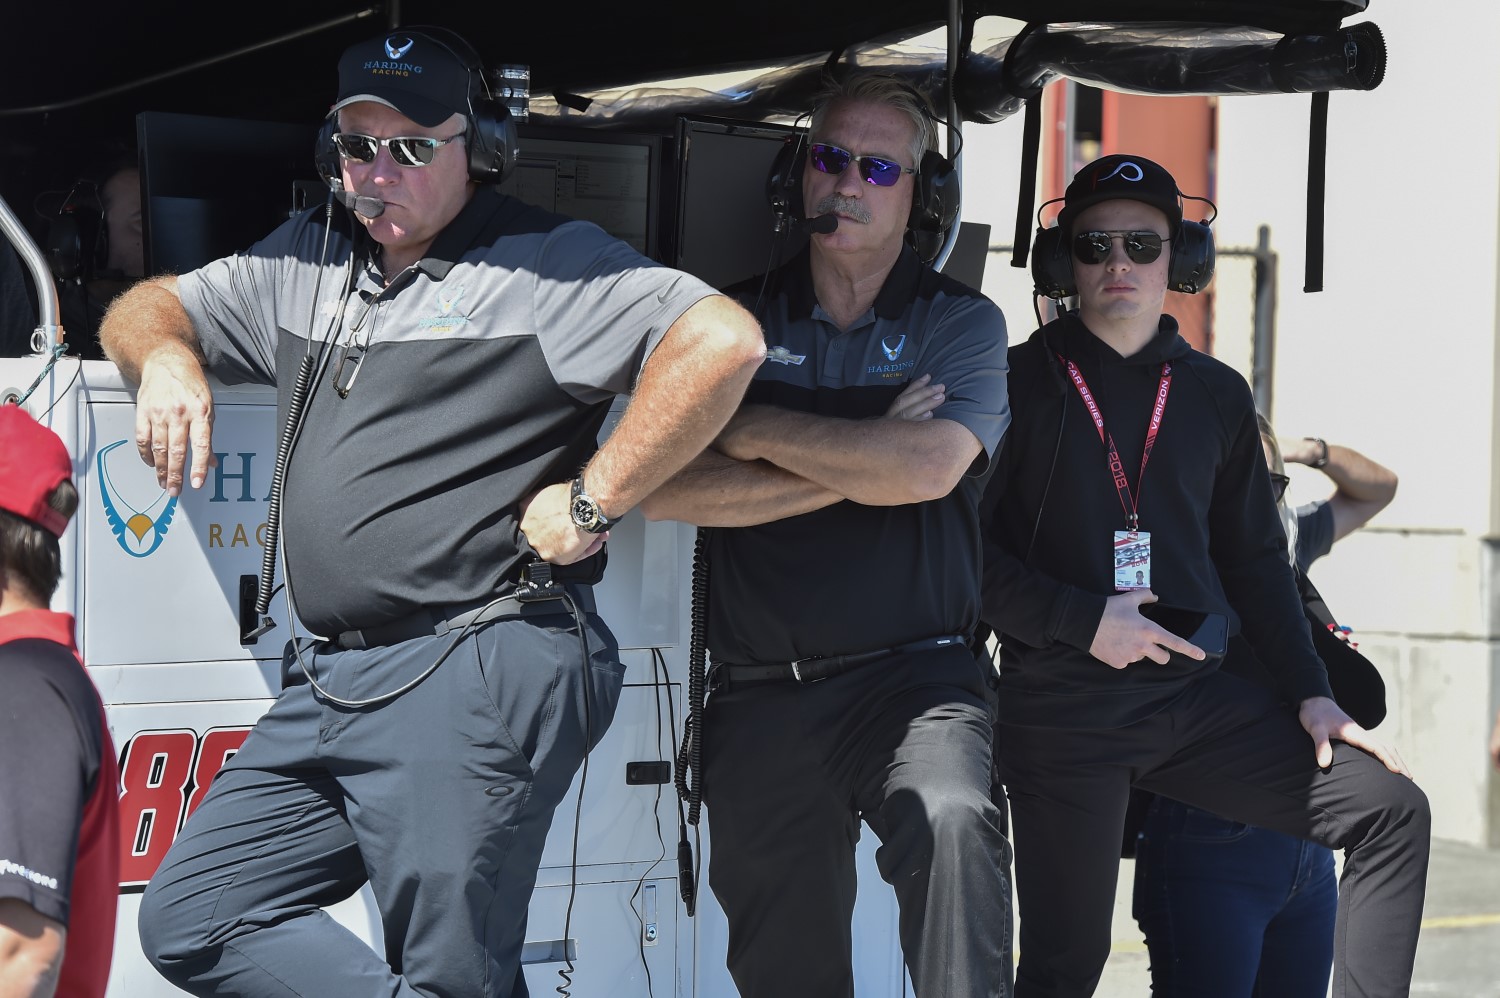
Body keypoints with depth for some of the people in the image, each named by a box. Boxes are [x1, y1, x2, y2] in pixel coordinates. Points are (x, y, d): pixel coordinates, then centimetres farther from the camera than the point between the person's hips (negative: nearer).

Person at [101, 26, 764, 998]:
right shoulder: (306, 259, 18)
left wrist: (592, 503, -16)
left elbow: (724, 340, -19)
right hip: (327, 683, 8)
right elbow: (147, 307, 30)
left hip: (473, 679, -8)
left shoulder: (547, 262, -6)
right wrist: (165, 355, 5)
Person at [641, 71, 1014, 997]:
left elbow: (927, 468, -16)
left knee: (951, 819, -35)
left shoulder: (962, 322, 4)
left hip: (913, 673, -3)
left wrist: (755, 429, -7)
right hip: (760, 698, 3)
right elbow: (663, 487, -6)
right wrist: (856, 465, -10)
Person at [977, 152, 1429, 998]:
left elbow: (1255, 559, 17)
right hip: (1064, 713, -4)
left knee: (1392, 809, -7)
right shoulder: (1019, 382, -1)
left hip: (1197, 698, 4)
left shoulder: (1216, 395, 12)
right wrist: (1082, 621, -14)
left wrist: (1311, 695, 8)